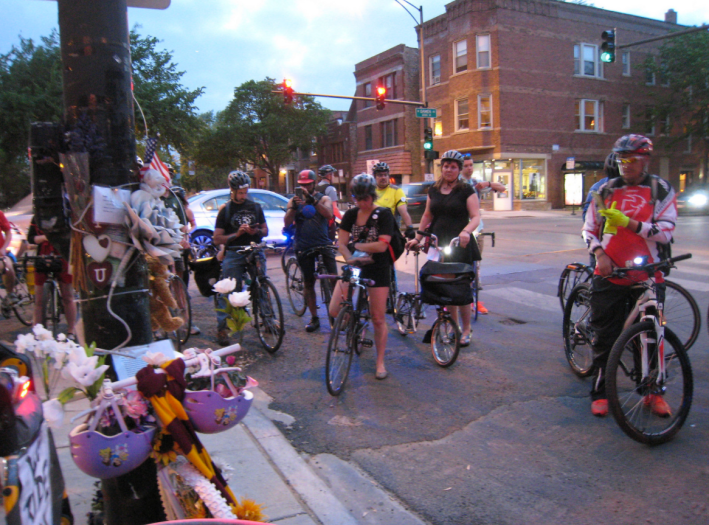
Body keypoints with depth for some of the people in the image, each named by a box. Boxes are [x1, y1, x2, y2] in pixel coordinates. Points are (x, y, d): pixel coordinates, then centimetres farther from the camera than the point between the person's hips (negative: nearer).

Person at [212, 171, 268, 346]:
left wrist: (256, 231, -9)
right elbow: (217, 239, -2)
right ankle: (222, 328, 1)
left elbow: (265, 230, 15)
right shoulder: (225, 210, 3)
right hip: (234, 255, -2)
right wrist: (236, 234, -17)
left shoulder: (255, 207, 11)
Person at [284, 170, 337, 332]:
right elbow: (287, 223, -4)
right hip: (304, 247, 1)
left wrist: (311, 200, -27)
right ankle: (314, 318, 15)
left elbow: (329, 214, -16)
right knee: (308, 282, 6)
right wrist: (294, 207, -21)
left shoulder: (323, 198, 6)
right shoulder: (294, 200, 9)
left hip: (323, 244, -1)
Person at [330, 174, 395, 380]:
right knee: (335, 311, -10)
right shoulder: (350, 214, 3)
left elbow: (382, 245, -18)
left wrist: (357, 245, -10)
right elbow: (341, 243, -2)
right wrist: (350, 257, -20)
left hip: (377, 270, -3)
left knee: (378, 318, 1)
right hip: (353, 266, 4)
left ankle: (380, 361, 16)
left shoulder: (384, 215, -8)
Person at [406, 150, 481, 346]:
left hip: (459, 246, -4)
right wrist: (417, 238, 15)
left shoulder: (466, 190, -1)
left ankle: (466, 330, 9)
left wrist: (466, 231, -27)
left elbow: (476, 216, -8)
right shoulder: (434, 190, 13)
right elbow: (427, 216, 20)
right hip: (438, 245, 4)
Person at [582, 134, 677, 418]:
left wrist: (629, 223, -20)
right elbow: (589, 229, 12)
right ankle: (600, 392, 16)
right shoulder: (605, 190, 8)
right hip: (609, 274, 1)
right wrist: (599, 253, -6)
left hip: (647, 276, 0)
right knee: (605, 336, 4)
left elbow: (665, 232, -8)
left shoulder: (661, 190, 4)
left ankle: (654, 392, 25)